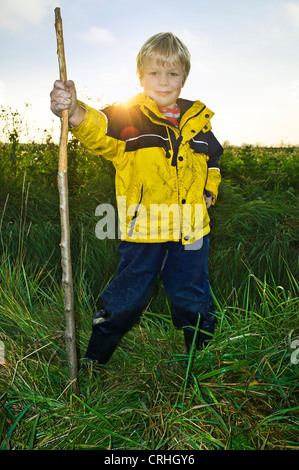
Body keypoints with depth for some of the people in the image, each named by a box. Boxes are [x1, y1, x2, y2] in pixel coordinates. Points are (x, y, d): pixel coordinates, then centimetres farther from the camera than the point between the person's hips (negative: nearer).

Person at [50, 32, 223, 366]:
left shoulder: (198, 120, 10)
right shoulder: (128, 116, -4)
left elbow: (214, 159, 26)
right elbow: (99, 130, -26)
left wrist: (209, 191, 11)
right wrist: (75, 112, -47)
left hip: (190, 229, 3)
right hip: (143, 227, -3)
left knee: (192, 298, 16)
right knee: (127, 298, 8)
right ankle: (94, 358, 31)